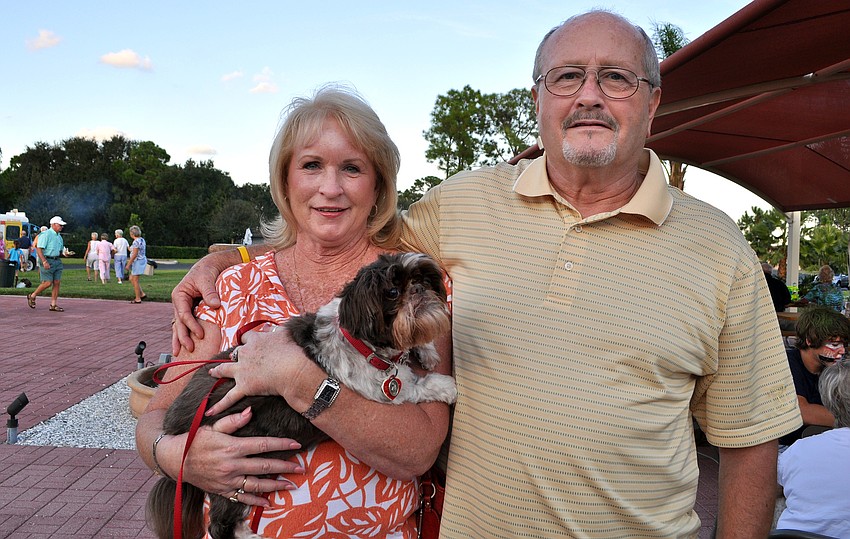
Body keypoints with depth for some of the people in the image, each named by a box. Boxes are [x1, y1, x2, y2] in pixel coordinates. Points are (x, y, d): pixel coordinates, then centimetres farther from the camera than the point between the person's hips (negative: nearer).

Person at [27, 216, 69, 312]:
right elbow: (38, 249, -16)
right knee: (48, 282, -9)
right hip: (47, 260, -8)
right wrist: (44, 262, -23)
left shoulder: (59, 236, 16)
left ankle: (53, 305, 6)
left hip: (57, 261, 8)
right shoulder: (46, 234, -11)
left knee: (57, 282, 2)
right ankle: (32, 296, 15)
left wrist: (64, 252, 5)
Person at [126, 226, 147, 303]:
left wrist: (128, 264, -18)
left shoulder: (136, 241, -18)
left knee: (135, 280, -1)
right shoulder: (142, 239, 11)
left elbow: (134, 255, -21)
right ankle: (142, 294, 14)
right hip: (142, 260, 10)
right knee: (131, 279, 16)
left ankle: (138, 299, 4)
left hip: (137, 262, -10)